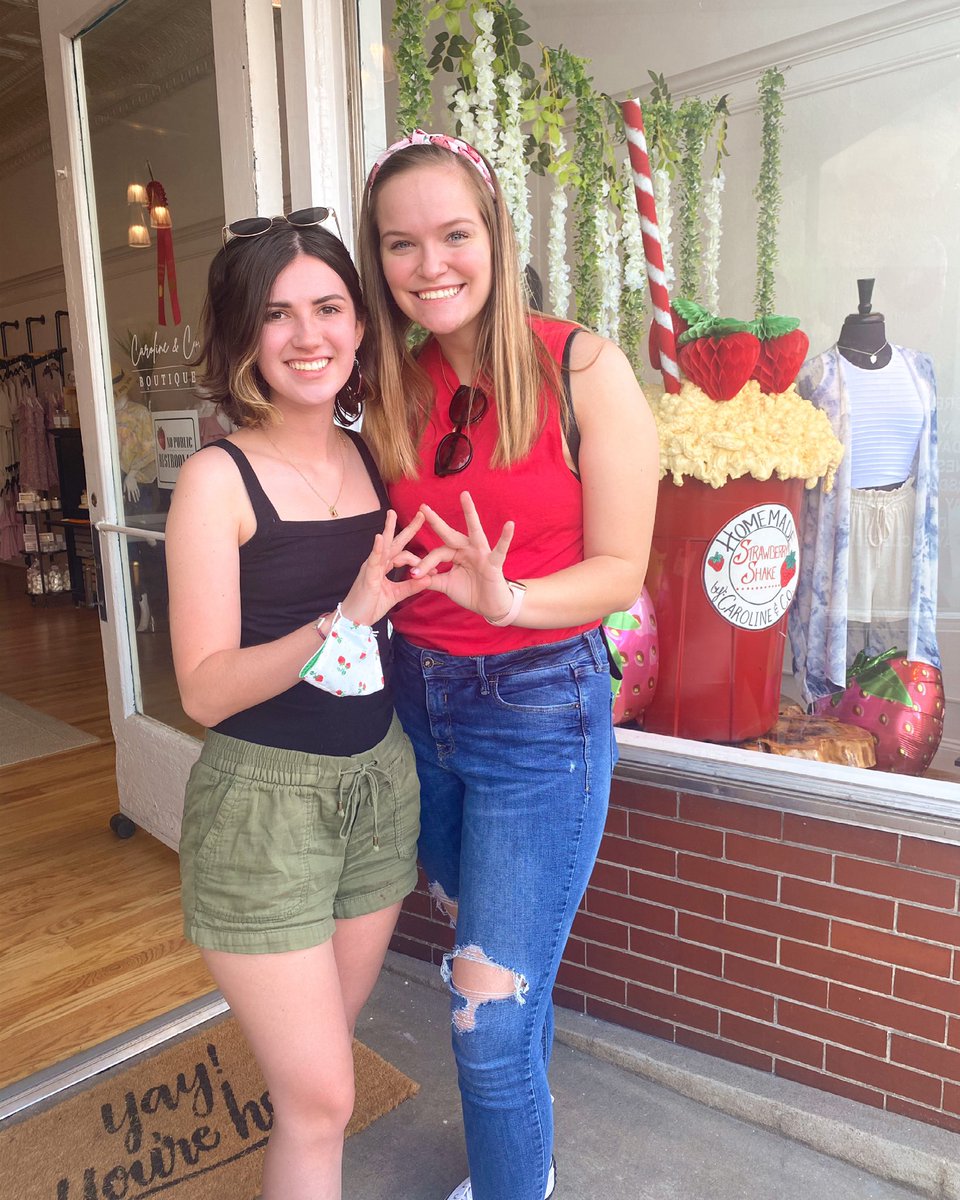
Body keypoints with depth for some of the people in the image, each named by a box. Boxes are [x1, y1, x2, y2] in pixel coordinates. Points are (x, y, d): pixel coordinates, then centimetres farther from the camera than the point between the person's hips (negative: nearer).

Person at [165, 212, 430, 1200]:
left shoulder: (373, 457, 4)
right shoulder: (218, 480, -12)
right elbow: (206, 690, -16)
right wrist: (344, 618, -27)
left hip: (380, 782, 6)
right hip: (263, 798, -5)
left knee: (321, 1066, 21)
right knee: (317, 1095, 4)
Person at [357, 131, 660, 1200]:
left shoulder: (582, 370, -11)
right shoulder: (393, 391, 4)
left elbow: (619, 572, -12)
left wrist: (505, 599, -28)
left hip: (539, 708, -5)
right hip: (418, 701, 6)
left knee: (492, 1014, 1)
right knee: (482, 963, 22)